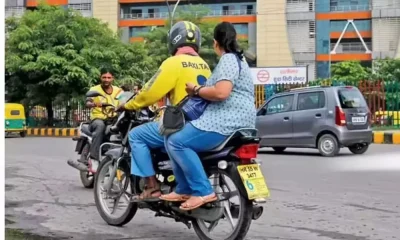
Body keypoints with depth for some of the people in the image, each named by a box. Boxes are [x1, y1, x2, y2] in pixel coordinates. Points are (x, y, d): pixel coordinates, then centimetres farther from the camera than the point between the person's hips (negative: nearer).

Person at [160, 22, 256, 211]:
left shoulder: (228, 59, -10)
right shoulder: (236, 59, 24)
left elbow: (221, 92, -24)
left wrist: (196, 90, -10)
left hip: (228, 121, -11)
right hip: (231, 121, 11)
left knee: (176, 142, -18)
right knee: (180, 140, 18)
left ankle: (203, 191, -20)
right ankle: (184, 190, 16)